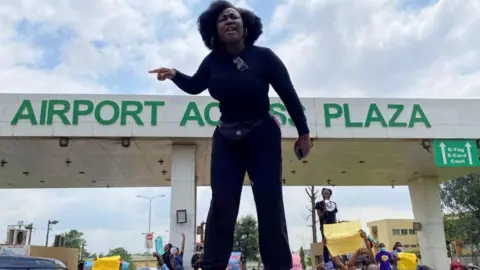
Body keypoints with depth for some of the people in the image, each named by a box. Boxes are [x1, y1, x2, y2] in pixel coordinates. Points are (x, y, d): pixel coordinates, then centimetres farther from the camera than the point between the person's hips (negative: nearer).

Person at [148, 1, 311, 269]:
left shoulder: (263, 56, -11)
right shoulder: (214, 60, -2)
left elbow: (289, 95, -7)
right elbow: (195, 86, 14)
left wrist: (303, 133, -5)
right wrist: (174, 75, -8)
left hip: (263, 136, -2)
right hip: (226, 138, 3)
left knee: (269, 202, 0)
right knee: (222, 203, 0)